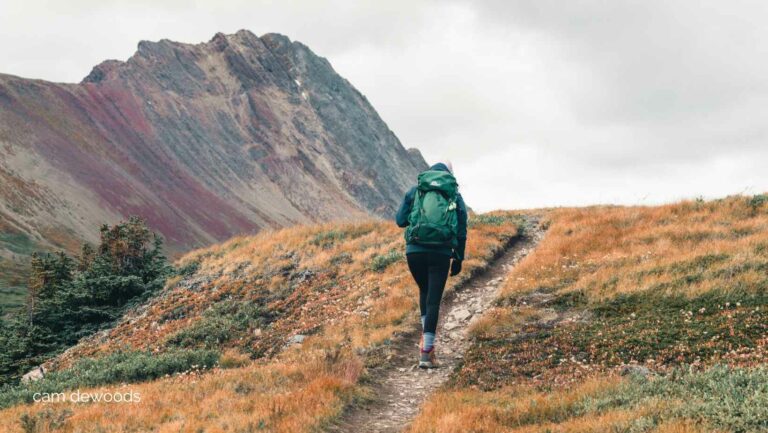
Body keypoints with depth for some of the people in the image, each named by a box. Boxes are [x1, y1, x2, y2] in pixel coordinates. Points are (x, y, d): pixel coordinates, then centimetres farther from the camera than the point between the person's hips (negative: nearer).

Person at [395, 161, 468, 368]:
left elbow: (400, 220, 8)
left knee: (424, 291, 24)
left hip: (415, 250, 1)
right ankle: (426, 352, -2)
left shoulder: (415, 191, 10)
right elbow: (461, 232, 9)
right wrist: (459, 259, 16)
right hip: (441, 253, -1)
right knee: (433, 300, 3)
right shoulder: (456, 196, 11)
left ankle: (426, 337, 15)